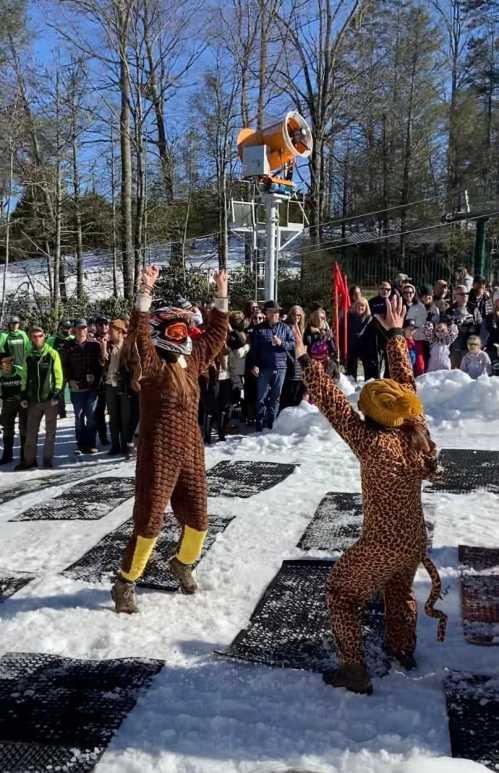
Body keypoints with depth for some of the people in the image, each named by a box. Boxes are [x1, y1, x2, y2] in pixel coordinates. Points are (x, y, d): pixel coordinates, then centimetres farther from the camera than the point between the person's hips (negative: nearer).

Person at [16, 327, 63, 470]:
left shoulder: (52, 354, -2)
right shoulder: (29, 356, 10)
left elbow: (58, 375, -5)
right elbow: (25, 377, 14)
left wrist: (56, 393, -12)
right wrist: (24, 395, 7)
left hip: (50, 399, -4)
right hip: (34, 399, 4)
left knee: (50, 431, 5)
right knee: (31, 431, 6)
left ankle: (48, 459, 13)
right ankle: (29, 459, 14)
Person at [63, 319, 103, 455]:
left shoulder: (95, 345, 2)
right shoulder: (69, 347, 7)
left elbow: (100, 363, 1)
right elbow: (65, 365, 9)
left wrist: (94, 376, -11)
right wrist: (70, 380, -3)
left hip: (92, 386, -2)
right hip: (76, 387, 2)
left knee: (91, 416, 0)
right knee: (79, 417, 7)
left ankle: (91, 444, 7)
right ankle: (81, 445, 13)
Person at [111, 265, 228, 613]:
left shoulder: (192, 361, 9)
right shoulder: (151, 365, -10)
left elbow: (216, 334, 19)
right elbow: (139, 335, -28)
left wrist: (221, 298, 15)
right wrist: (145, 294, -36)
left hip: (192, 452, 7)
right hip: (159, 454, -7)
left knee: (198, 518, 14)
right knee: (150, 520, -2)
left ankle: (183, 563, 42)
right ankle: (125, 583, 16)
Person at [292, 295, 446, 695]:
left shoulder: (373, 444, -26)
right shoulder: (417, 432, -10)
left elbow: (335, 405, -27)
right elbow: (405, 381, -1)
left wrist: (306, 361, -24)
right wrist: (395, 334, 7)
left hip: (381, 546, -7)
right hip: (415, 541, 7)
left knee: (342, 594, 13)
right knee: (400, 589, 33)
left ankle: (354, 670, 16)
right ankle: (404, 648, 53)